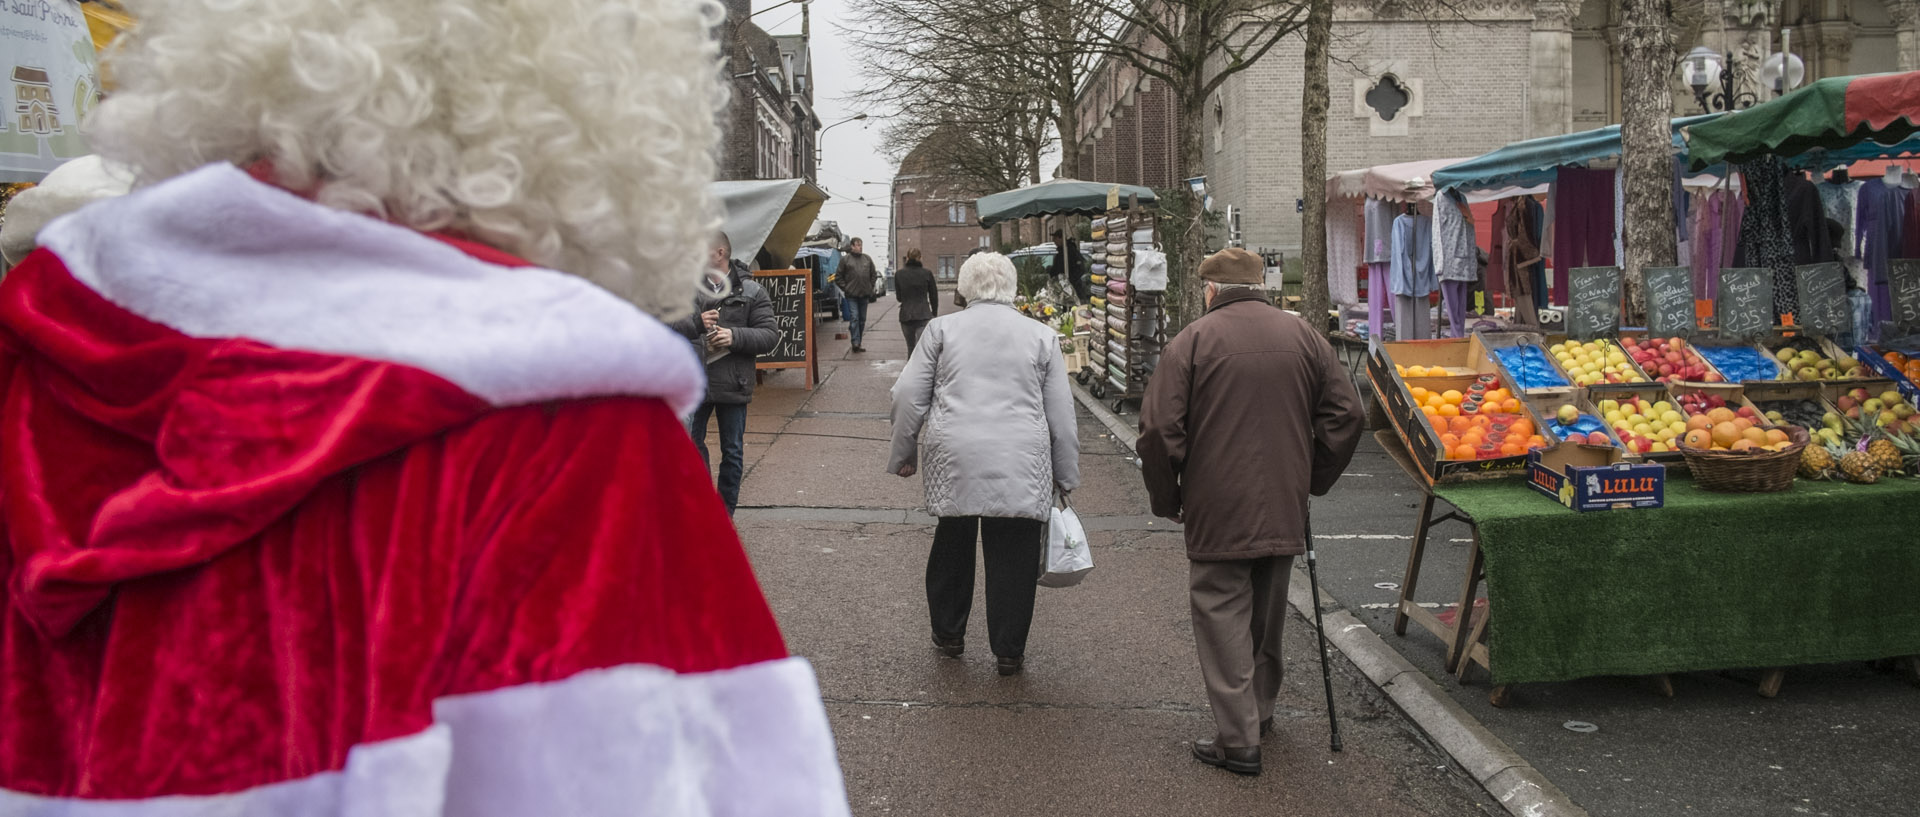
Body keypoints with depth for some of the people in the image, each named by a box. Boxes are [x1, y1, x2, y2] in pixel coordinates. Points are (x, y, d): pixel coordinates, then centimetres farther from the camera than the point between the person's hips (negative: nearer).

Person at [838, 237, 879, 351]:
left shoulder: (867, 258, 9)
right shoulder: (845, 260, -1)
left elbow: (874, 274, 18)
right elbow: (839, 276, 2)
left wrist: (871, 286, 8)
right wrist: (845, 288, -5)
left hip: (865, 294, 4)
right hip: (851, 295, -4)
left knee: (862, 319, 8)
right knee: (854, 318, -12)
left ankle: (858, 343, 16)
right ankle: (855, 343, -14)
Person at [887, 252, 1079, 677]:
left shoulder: (941, 328, 8)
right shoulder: (1041, 335, 9)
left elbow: (908, 396, 6)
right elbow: (1061, 415, 10)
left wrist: (904, 454, 17)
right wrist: (1065, 477, 17)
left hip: (953, 458, 1)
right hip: (1021, 465, -1)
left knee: (952, 549, 17)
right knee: (1013, 558, 6)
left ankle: (948, 634, 31)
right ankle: (1008, 652, 13)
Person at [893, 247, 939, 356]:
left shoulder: (899, 274, 1)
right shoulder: (927, 273, -3)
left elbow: (898, 297, 7)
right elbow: (933, 296, 3)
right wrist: (934, 314, 15)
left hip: (905, 315, 3)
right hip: (923, 315, -3)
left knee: (911, 348, 18)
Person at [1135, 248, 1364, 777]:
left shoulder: (1192, 341, -7)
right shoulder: (1303, 337, 6)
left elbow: (1159, 430, -12)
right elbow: (1345, 414, 5)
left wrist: (1167, 499, 1)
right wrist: (1312, 480, 14)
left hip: (1217, 513, -5)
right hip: (1284, 510, 5)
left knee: (1223, 617, 2)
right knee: (1268, 615, 20)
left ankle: (1237, 740, 2)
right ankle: (1261, 711, 37)